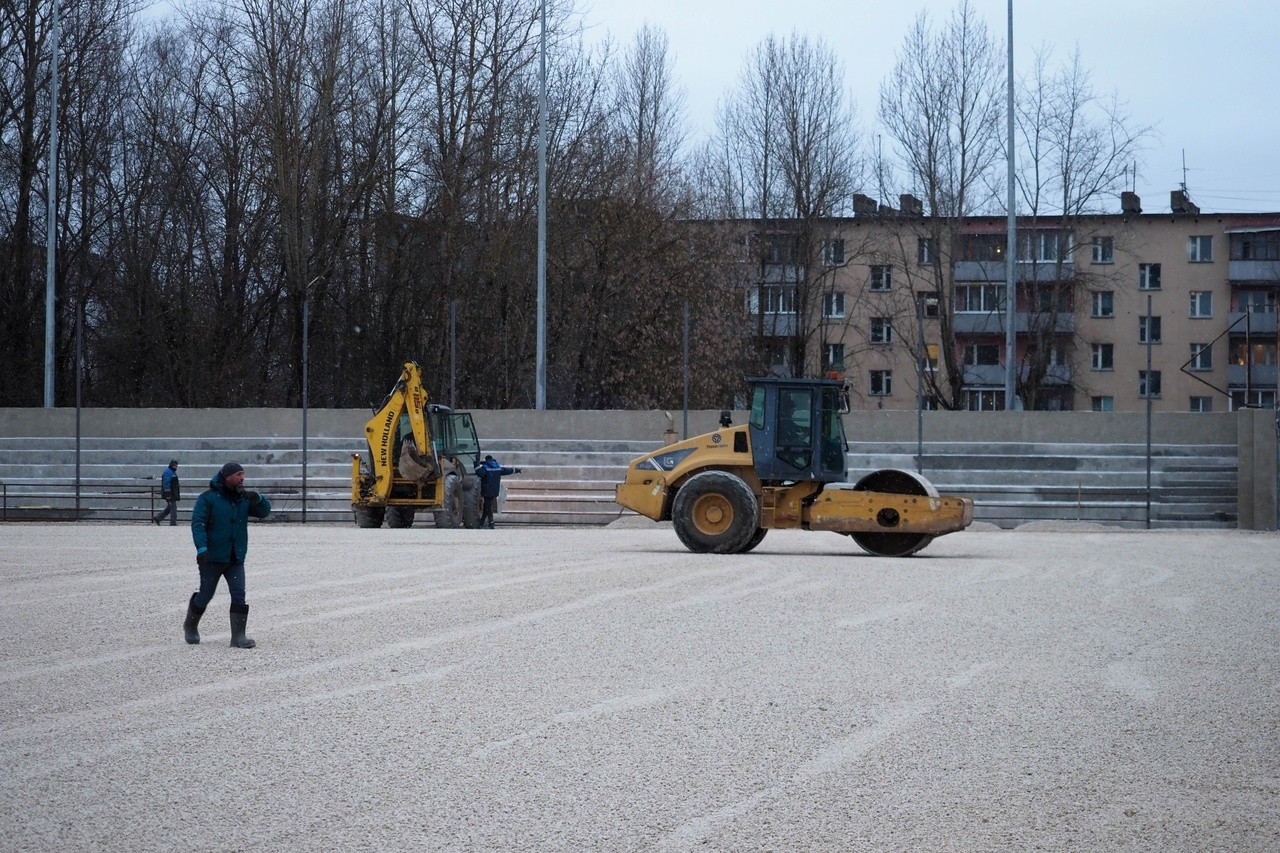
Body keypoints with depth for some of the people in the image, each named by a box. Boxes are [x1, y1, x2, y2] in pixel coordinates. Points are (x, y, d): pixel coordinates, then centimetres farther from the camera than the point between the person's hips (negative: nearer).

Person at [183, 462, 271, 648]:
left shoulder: (244, 499, 7)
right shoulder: (208, 498, -9)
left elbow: (264, 512, 5)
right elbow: (198, 523, -16)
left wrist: (258, 499, -17)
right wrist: (201, 547, -29)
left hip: (236, 559, 4)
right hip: (212, 558, -4)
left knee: (239, 595, -8)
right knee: (205, 595, 7)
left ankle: (238, 636, -7)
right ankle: (190, 626, 33)